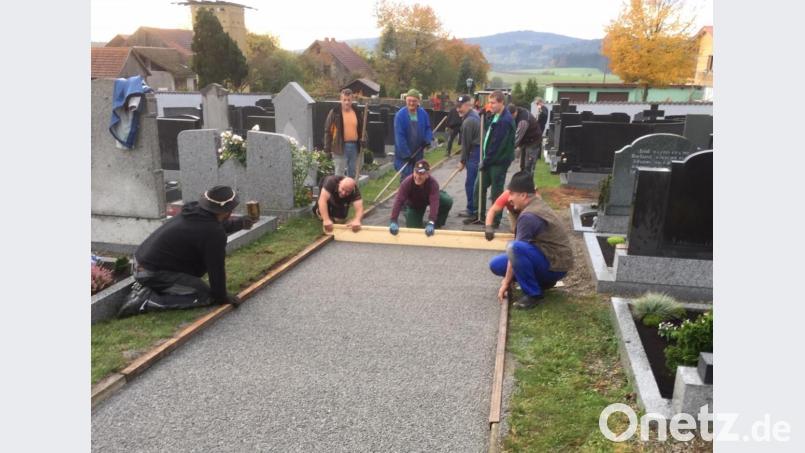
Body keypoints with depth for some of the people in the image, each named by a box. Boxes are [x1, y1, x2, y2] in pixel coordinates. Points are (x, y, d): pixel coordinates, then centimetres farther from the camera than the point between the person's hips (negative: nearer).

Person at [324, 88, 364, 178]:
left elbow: (361, 129, 18)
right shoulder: (335, 112, -5)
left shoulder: (357, 112, 9)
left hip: (354, 146, 5)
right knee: (339, 173, -3)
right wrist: (327, 148, -8)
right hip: (340, 147, -5)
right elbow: (328, 131, -5)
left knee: (353, 173, 14)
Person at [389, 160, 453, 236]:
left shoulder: (433, 183, -39)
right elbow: (399, 201, -42)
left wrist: (431, 223, -60)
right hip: (414, 204, 0)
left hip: (429, 198, 0)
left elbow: (434, 202, -48)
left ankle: (437, 225, -4)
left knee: (447, 201, -28)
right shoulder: (407, 182, -36)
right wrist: (393, 221, -53)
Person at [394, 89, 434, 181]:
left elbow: (428, 128, 13)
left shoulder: (423, 113, -1)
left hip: (418, 151, 5)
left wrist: (428, 140, -9)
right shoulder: (400, 115, -15)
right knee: (406, 178, -8)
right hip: (404, 154, -5)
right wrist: (406, 154, -19)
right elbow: (399, 136, -17)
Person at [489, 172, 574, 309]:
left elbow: (516, 249, -20)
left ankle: (533, 293, -18)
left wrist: (506, 282, -13)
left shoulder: (529, 216, -25)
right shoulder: (537, 204, 7)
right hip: (548, 258, 10)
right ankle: (542, 281, 12)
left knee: (514, 248, -36)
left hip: (555, 265, -10)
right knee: (496, 264, 5)